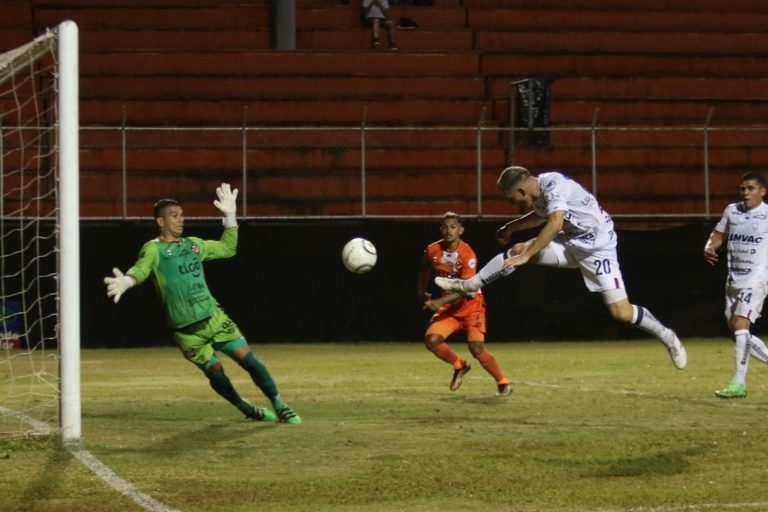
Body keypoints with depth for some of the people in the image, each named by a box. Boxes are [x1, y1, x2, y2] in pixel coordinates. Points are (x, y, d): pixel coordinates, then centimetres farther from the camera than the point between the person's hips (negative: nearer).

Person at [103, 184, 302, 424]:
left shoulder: (193, 244, 12)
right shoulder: (153, 249, -7)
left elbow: (228, 248, 24)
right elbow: (141, 269, -27)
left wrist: (230, 216, 15)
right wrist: (126, 281, -50)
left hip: (214, 317, 5)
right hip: (186, 330, -4)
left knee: (248, 359, -3)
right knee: (215, 371, 2)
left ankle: (279, 407, 6)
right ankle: (246, 409, 26)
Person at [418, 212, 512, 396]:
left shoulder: (467, 255, -23)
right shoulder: (432, 250, -7)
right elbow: (424, 269, 17)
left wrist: (440, 302, -37)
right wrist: (422, 292, 26)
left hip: (471, 305, -5)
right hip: (449, 306, 5)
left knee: (476, 348, -17)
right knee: (431, 339, -15)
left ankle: (503, 383, 2)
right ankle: (459, 365, 11)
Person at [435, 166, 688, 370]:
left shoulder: (552, 183, -23)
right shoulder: (539, 193, 4)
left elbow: (555, 223, -36)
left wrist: (527, 255, -34)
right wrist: (510, 227, 27)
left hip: (597, 246, -8)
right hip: (571, 243, 8)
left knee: (621, 312, -13)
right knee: (517, 250, -6)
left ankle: (667, 337, 8)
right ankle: (469, 284, 3)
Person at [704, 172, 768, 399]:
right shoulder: (731, 211, 8)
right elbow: (718, 235, 13)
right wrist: (709, 247, -9)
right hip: (733, 280, 6)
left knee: (741, 326, -19)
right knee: (739, 334, 9)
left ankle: (739, 383, -18)